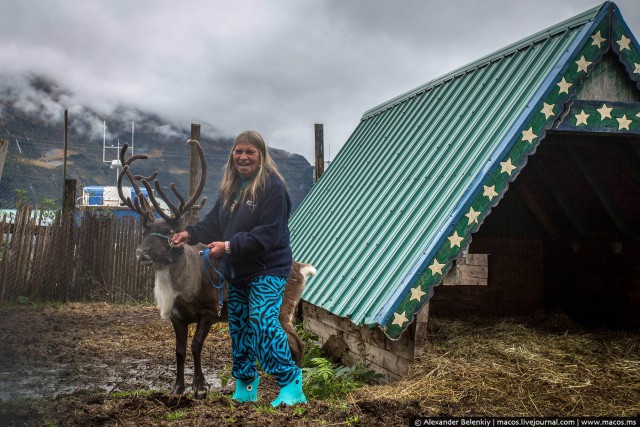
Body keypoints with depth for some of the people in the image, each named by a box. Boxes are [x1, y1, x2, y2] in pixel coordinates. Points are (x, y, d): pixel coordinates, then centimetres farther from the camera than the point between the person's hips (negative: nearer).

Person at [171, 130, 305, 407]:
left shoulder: (272, 187, -15)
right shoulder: (230, 187, 11)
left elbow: (268, 234, -22)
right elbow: (214, 223, 14)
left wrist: (230, 246, -25)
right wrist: (190, 234, -4)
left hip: (267, 270, -8)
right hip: (236, 272, 8)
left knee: (263, 322, -19)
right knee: (238, 327, 13)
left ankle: (290, 384, -5)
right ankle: (245, 387, 28)